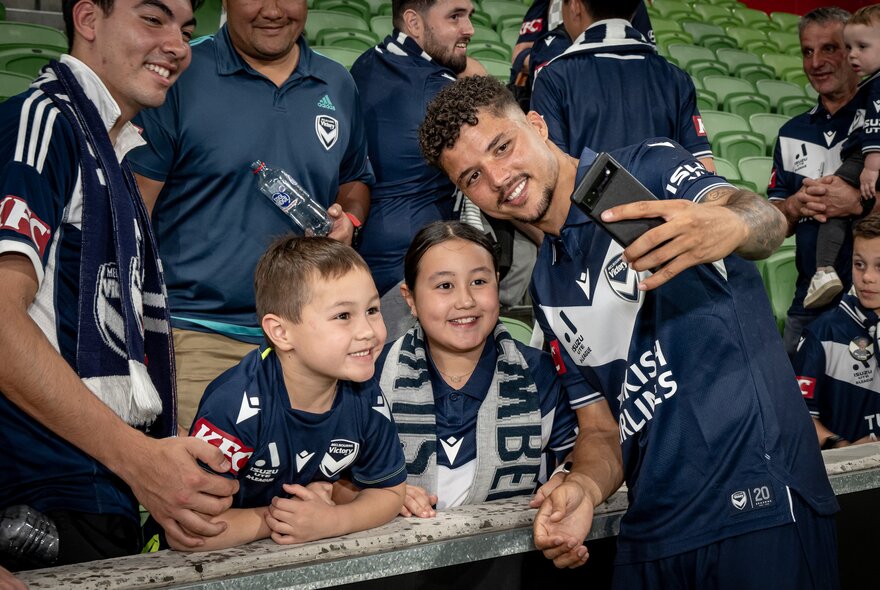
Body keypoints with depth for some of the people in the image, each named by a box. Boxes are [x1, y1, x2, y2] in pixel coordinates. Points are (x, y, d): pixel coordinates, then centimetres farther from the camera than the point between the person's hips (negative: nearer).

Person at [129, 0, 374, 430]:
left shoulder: (338, 85, 11)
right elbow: (134, 206, -4)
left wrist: (350, 218, 2)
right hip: (196, 335, -4)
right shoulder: (181, 75, -3)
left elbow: (356, 179, 26)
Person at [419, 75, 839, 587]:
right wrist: (585, 487, -8)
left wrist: (730, 223, -47)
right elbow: (601, 425, 14)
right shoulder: (548, 292, 14)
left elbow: (766, 220, -23)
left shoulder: (649, 166, -4)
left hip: (760, 499, -6)